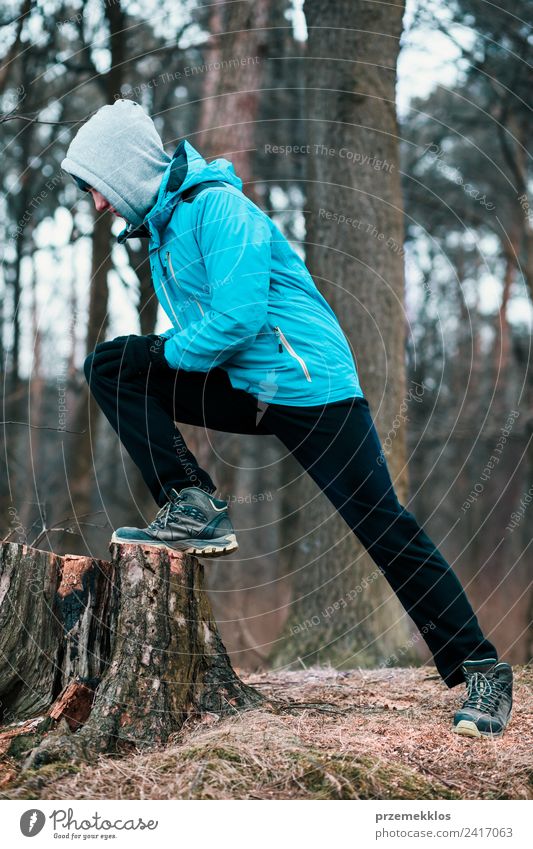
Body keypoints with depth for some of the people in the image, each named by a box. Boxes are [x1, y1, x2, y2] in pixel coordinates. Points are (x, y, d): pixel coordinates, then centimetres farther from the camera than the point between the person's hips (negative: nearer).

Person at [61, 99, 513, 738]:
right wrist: (153, 357, 5)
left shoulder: (217, 207, -15)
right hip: (241, 390, 9)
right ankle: (192, 508, -10)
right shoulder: (161, 226, 14)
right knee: (108, 364, -5)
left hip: (311, 389, -9)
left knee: (386, 530, -9)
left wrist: (169, 354, -10)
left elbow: (239, 317, -25)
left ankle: (482, 671, 3)